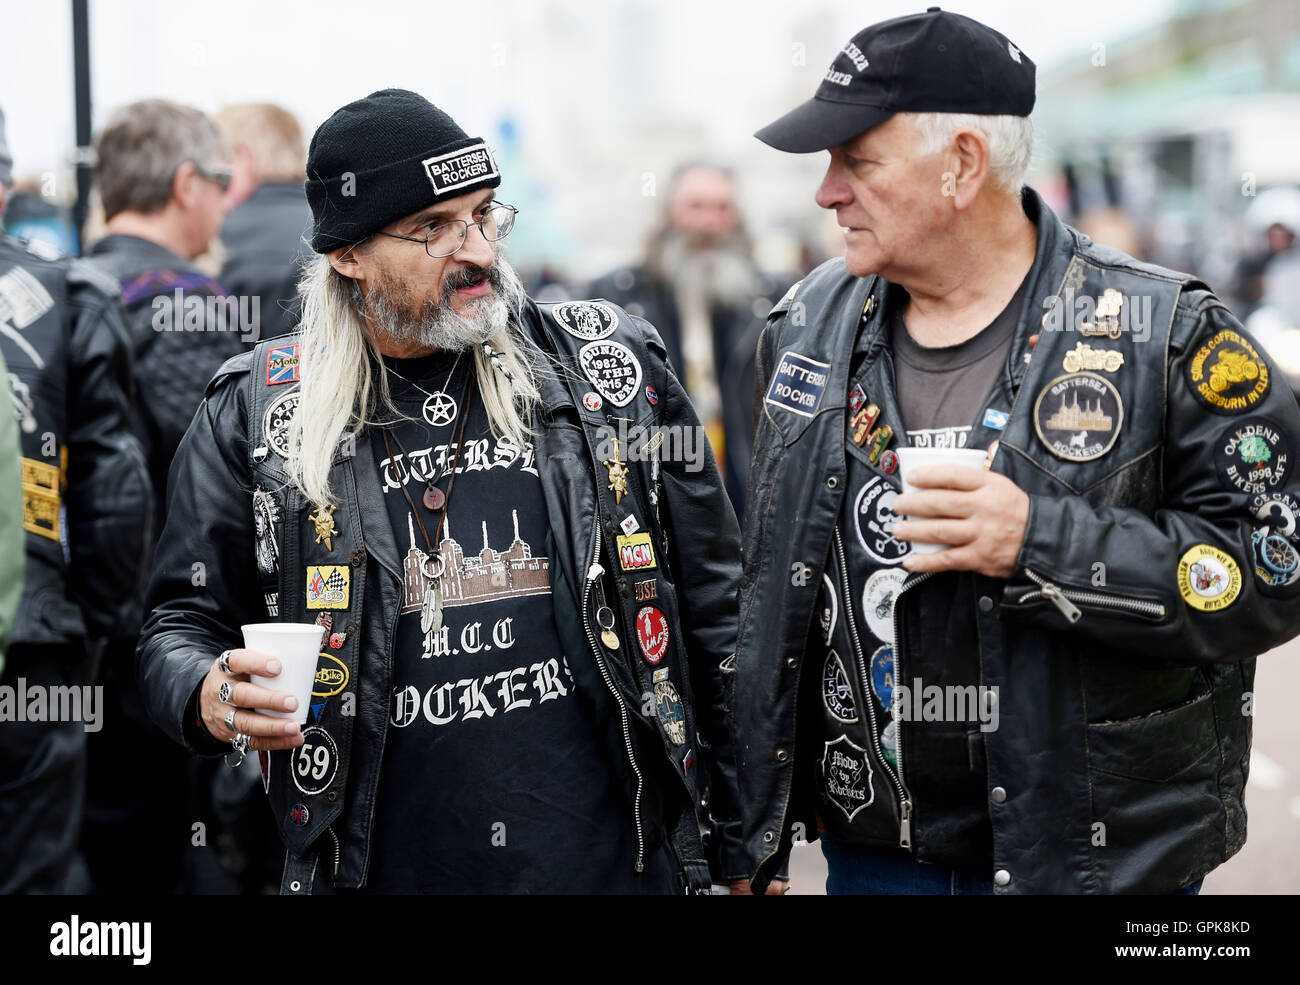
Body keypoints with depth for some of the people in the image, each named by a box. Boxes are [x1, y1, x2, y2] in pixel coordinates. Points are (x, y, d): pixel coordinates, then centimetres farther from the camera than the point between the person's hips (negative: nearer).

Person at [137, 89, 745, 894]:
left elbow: (712, 608, 5)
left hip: (618, 859, 0)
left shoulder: (609, 367, 1)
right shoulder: (256, 415, 0)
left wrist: (745, 845, 6)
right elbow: (183, 624, 9)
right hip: (379, 868, 0)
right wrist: (211, 698, -16)